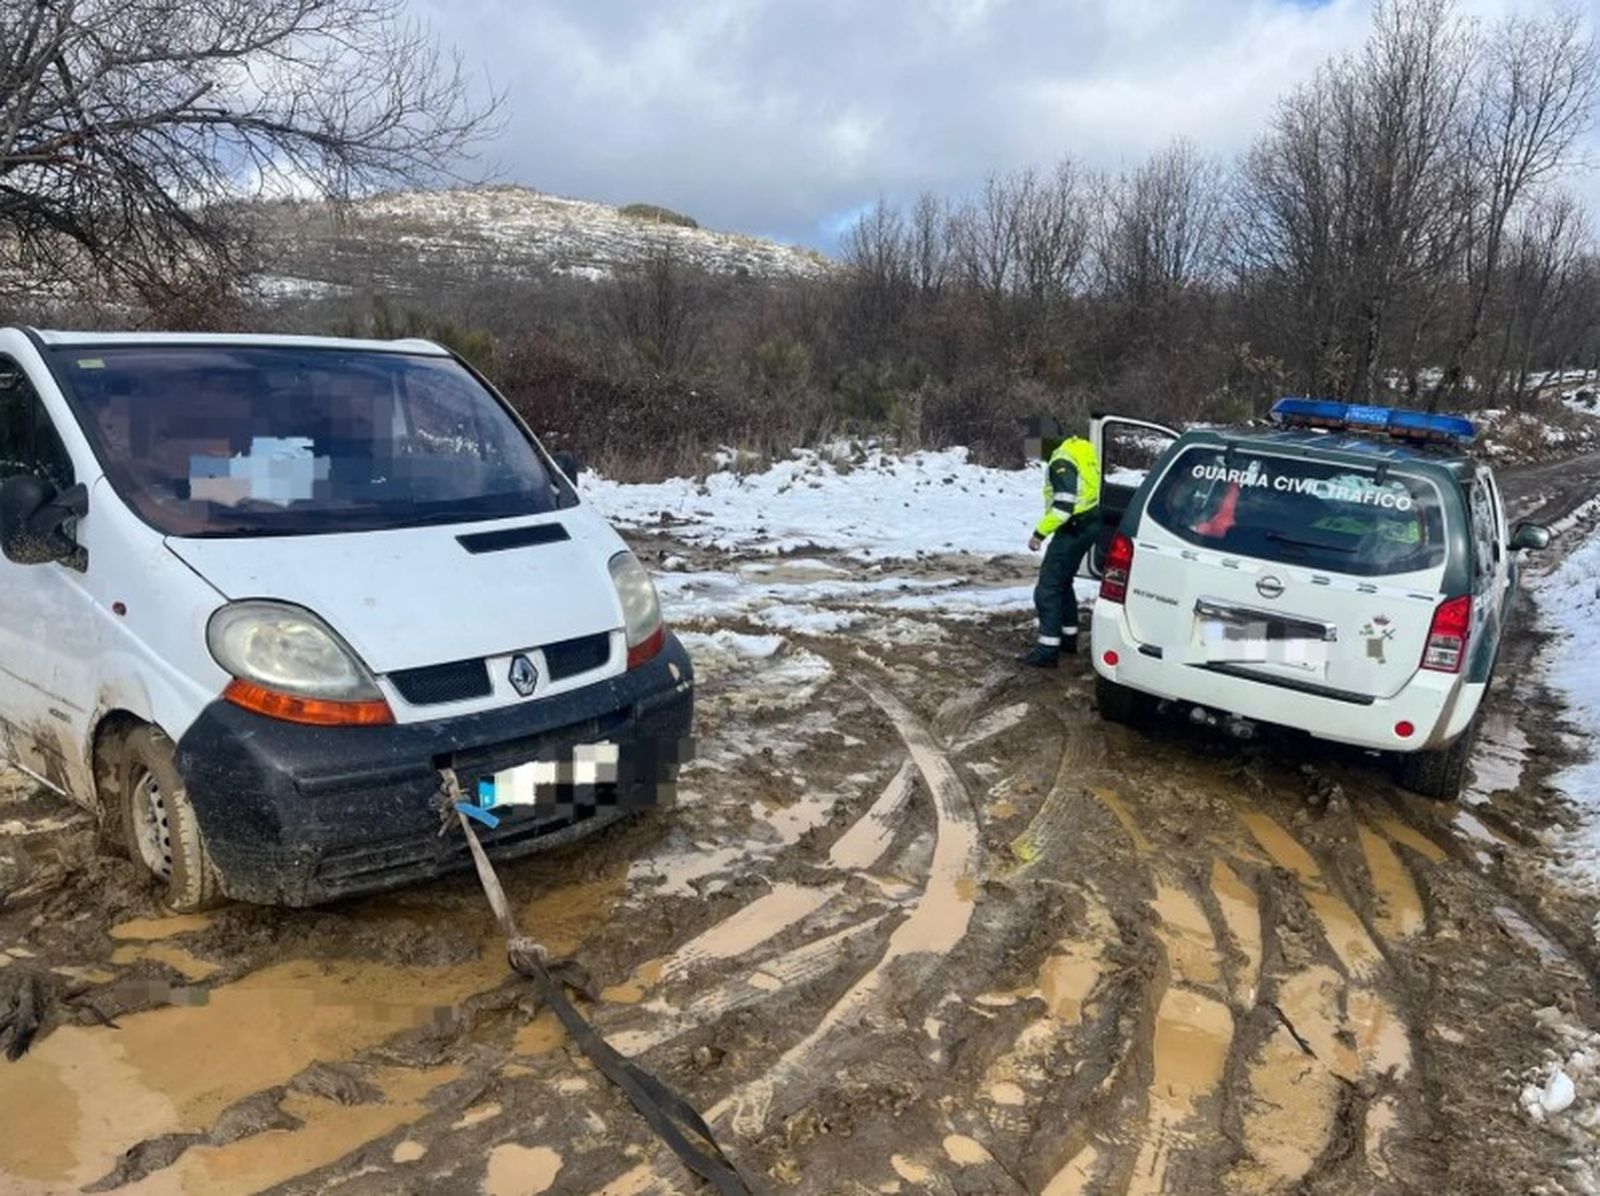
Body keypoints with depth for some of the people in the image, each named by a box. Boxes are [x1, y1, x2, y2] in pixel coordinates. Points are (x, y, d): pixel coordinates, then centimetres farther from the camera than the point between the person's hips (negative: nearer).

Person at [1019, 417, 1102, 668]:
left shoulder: (1061, 462, -20)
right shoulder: (1080, 448, 10)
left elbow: (1063, 507, -27)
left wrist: (1039, 533, -22)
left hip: (1075, 529, -10)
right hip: (1088, 524, 10)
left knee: (1048, 588, -8)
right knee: (1062, 582, 22)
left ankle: (1048, 651, -9)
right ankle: (1069, 637, 30)